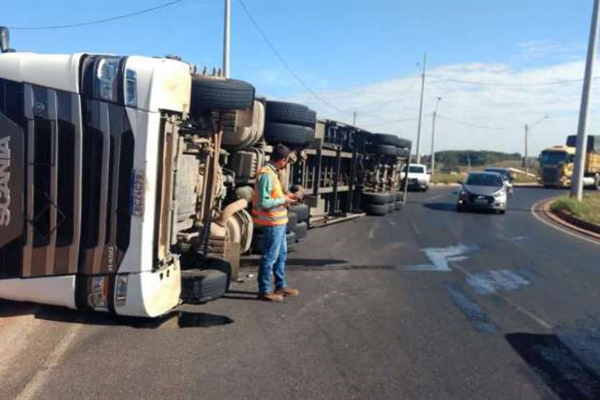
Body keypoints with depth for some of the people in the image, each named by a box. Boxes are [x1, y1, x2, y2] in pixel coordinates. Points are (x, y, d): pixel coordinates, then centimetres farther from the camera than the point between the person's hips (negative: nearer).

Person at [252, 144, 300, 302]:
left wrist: (284, 196, 8)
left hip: (279, 221, 10)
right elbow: (263, 202, -26)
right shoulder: (266, 175, -21)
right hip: (273, 223, -10)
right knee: (270, 257, 0)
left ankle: (281, 286, 30)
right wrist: (283, 201, -17)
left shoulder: (271, 172, 10)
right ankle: (264, 291, 12)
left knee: (281, 254, 18)